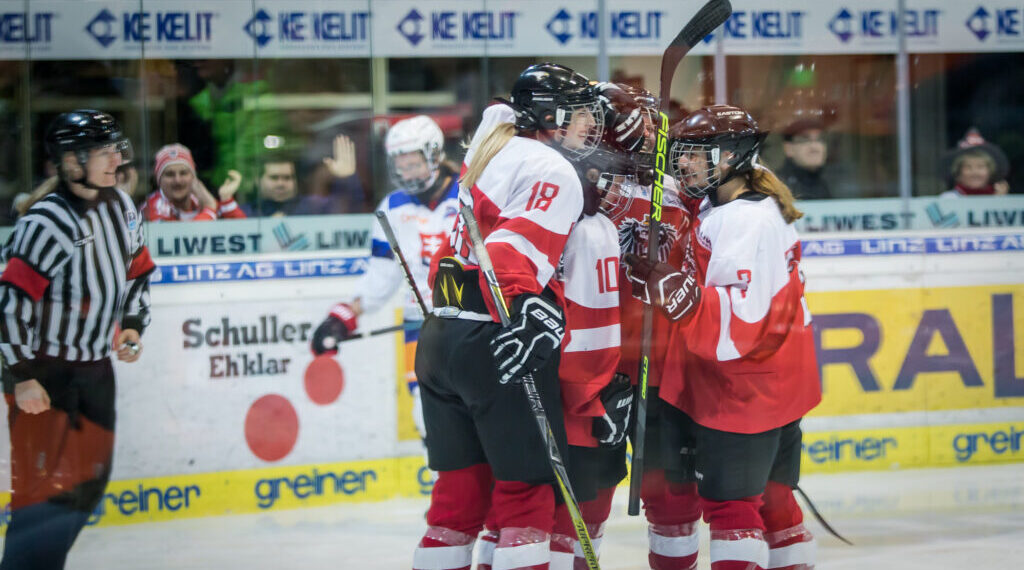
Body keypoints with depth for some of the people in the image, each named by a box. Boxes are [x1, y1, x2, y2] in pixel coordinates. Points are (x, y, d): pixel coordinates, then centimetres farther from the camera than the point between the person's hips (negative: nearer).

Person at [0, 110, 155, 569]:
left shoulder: (120, 207, 4)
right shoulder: (49, 222, -21)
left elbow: (138, 271, 20)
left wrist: (132, 324, 7)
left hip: (95, 366, 8)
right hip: (43, 371, -8)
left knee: (90, 479, 12)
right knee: (48, 483, -11)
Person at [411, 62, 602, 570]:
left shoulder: (490, 149, 20)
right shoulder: (551, 171, -9)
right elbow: (516, 247, -24)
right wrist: (527, 313, -34)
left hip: (442, 337, 9)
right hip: (494, 347, -9)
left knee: (461, 487, 12)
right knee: (527, 484, -4)